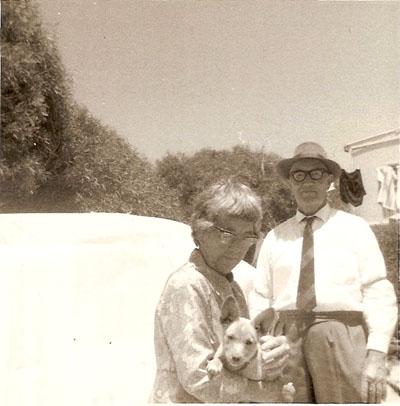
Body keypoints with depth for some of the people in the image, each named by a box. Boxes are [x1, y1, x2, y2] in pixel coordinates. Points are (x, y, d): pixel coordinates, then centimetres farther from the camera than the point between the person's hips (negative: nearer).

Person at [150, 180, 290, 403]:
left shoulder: (233, 289, 5)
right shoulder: (186, 286, -21)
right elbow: (199, 380, -24)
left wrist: (275, 350, -15)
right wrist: (270, 385, -15)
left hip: (231, 401, 7)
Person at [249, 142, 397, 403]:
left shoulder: (355, 228, 7)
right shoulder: (275, 236, 12)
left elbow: (379, 294, -1)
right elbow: (260, 300, 9)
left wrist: (377, 355, -11)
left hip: (340, 337, -2)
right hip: (286, 339, 2)